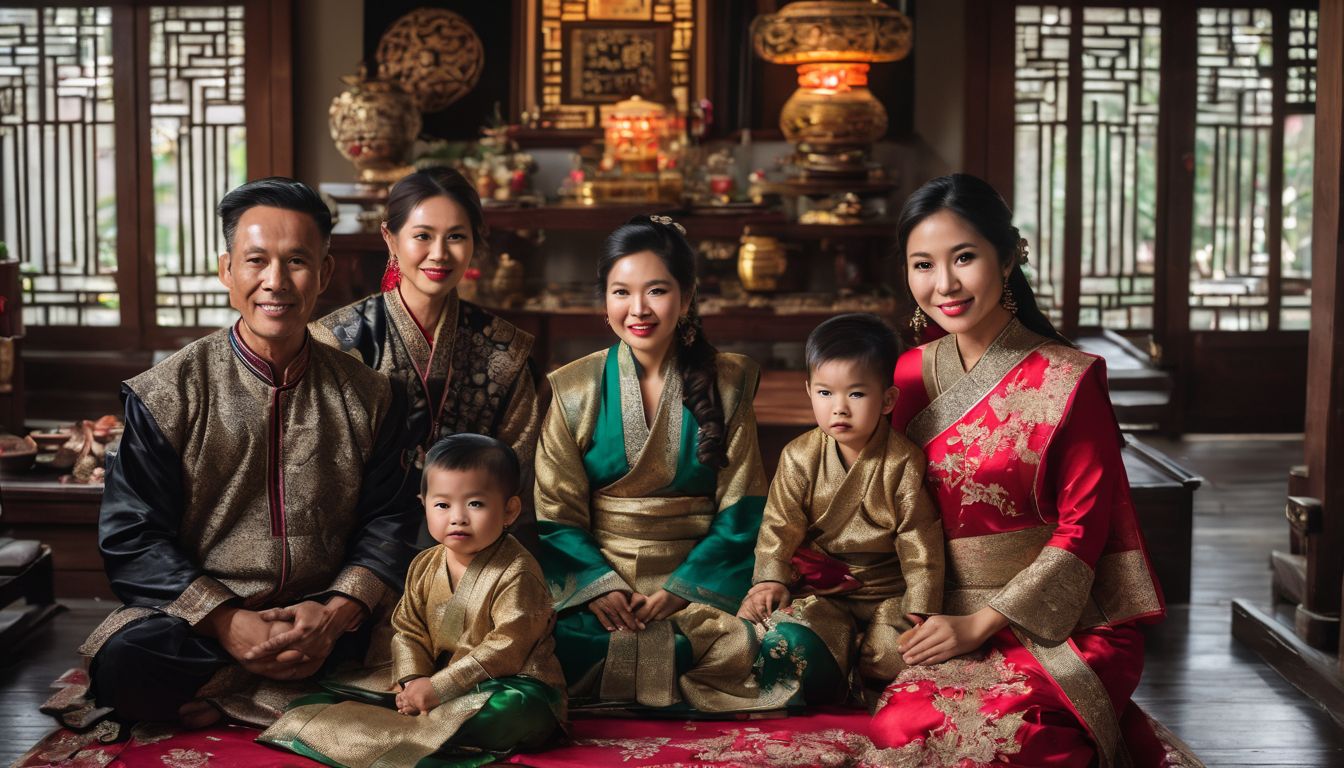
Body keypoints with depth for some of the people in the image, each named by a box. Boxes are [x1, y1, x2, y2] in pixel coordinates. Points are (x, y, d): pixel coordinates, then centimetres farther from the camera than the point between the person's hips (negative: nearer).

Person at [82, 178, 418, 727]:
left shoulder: (366, 397, 7)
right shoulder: (166, 395, 0)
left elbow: (386, 523, 5)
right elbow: (131, 537, -4)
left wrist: (338, 611, -15)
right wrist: (227, 622, -17)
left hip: (325, 625, 2)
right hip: (201, 618, -2)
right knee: (126, 658, -33)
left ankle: (223, 699, -13)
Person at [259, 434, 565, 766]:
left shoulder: (516, 573, -16)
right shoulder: (425, 567, 5)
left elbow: (506, 647, -21)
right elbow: (410, 630, 7)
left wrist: (438, 688, -23)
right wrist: (412, 681, -14)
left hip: (514, 682, -6)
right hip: (436, 678, 7)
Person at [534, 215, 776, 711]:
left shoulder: (727, 384, 4)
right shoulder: (573, 391, 5)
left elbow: (740, 511, 1)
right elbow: (556, 513, 3)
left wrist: (680, 590, -11)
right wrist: (599, 584, -14)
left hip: (700, 585, 0)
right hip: (596, 574, 0)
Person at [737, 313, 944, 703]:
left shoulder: (904, 462, -9)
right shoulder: (799, 457, -3)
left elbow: (920, 542, -8)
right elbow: (779, 525, 0)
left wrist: (920, 613, -12)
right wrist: (770, 579, -15)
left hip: (887, 591, -1)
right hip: (818, 590, 1)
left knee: (899, 653, -22)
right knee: (785, 642, -23)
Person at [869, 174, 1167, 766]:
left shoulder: (1067, 379, -7)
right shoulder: (910, 375, 9)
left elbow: (1083, 523, -8)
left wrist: (983, 623, -14)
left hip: (1060, 624, -4)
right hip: (948, 618, 4)